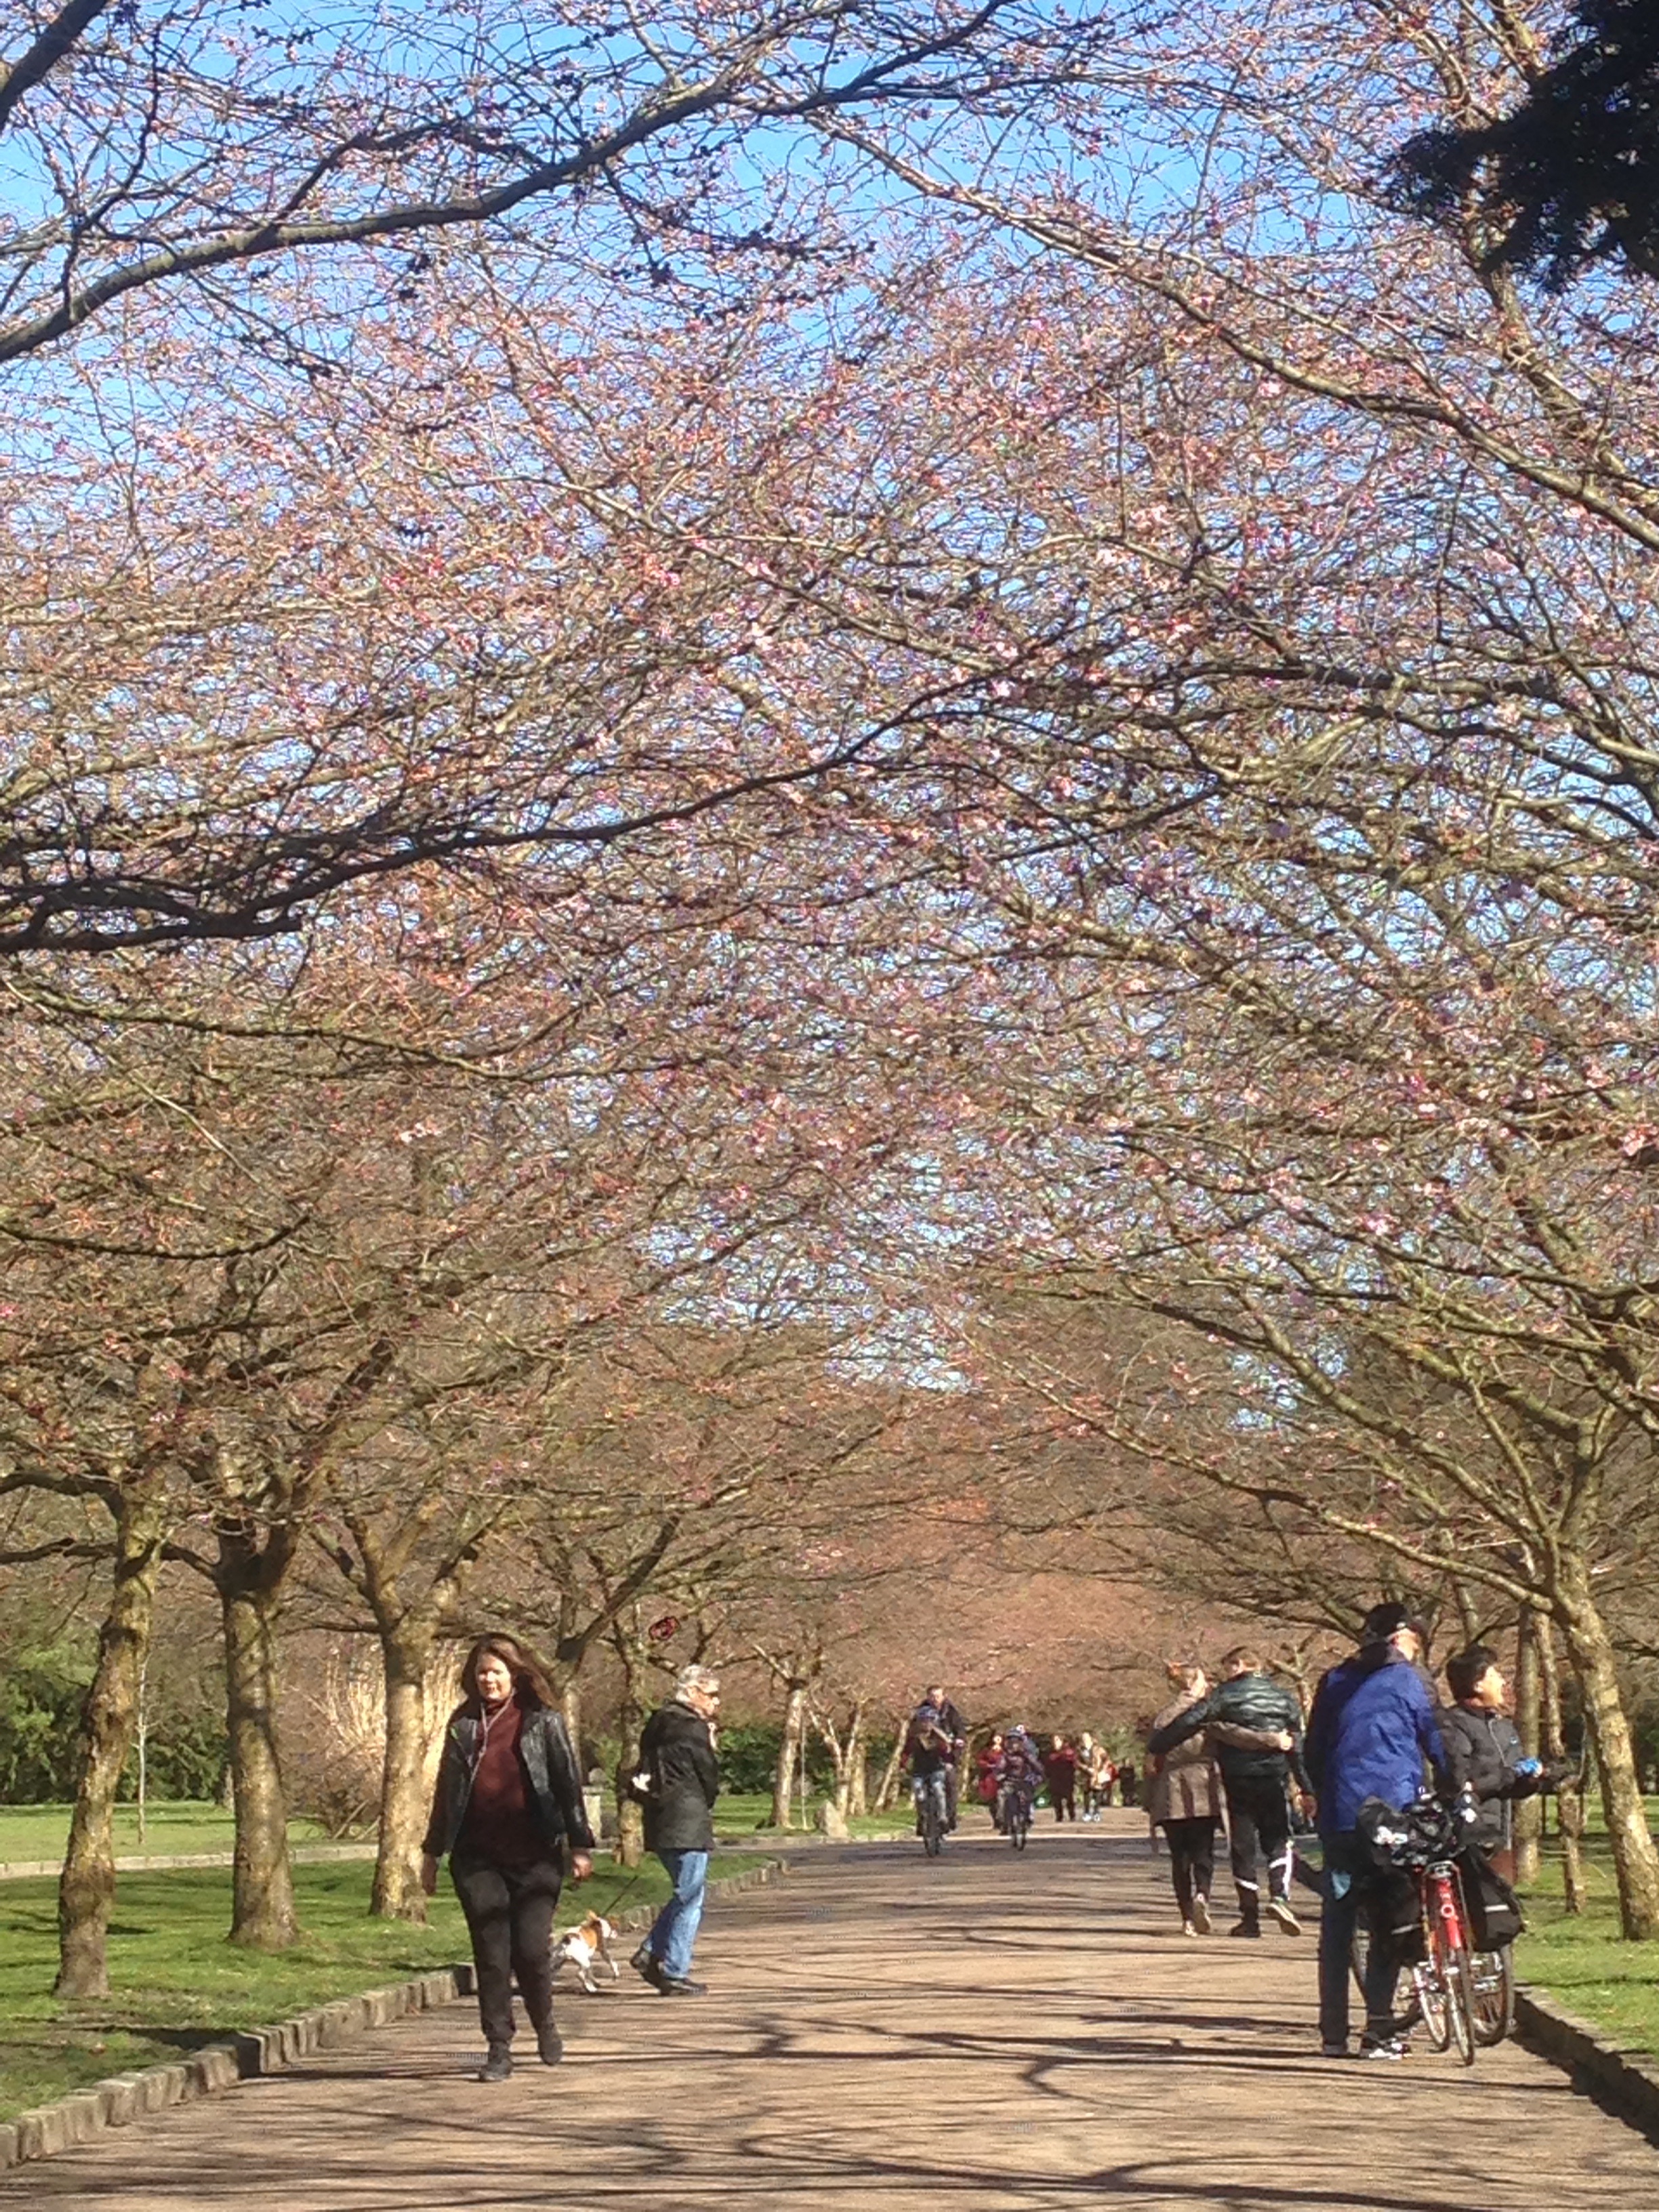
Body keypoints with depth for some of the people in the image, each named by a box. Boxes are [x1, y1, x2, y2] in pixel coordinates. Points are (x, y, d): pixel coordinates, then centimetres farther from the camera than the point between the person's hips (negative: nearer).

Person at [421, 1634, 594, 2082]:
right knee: (491, 1954, 0)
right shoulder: (463, 1725, 10)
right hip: (478, 1859, 2)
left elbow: (568, 1783, 3)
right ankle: (498, 2049, 7)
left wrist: (579, 1845, -2)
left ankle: (544, 2025, 21)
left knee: (532, 1950, -6)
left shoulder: (542, 1722, 2)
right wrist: (432, 1852, 16)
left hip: (534, 1858, -2)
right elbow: (446, 1790, 16)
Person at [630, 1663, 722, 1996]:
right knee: (689, 1899, -1)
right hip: (688, 1824, -9)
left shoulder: (660, 1724, 14)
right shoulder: (692, 1729, -13)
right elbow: (710, 1781, -9)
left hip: (662, 1821, 9)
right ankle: (674, 1974, 1)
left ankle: (651, 1953, 13)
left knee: (685, 1894, 20)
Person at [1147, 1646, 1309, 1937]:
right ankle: (1279, 1896, -15)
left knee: (1244, 1847, 6)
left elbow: (1188, 1723, -11)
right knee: (1278, 1842, 10)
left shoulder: (1224, 1696, -4)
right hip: (1274, 1780, 2)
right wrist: (1308, 1789, 10)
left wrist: (1155, 1746, -3)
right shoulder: (1284, 1697, 7)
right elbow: (1298, 1745, 8)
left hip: (1238, 1780, -1)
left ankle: (1250, 1917, 7)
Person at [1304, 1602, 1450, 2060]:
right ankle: (1379, 2031, -3)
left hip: (1338, 1816, 4)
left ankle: (1333, 2033, 9)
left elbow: (1313, 1752, 19)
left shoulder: (1334, 1682, 16)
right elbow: (1435, 1744, 5)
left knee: (1337, 1923, 8)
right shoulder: (1405, 1680, 2)